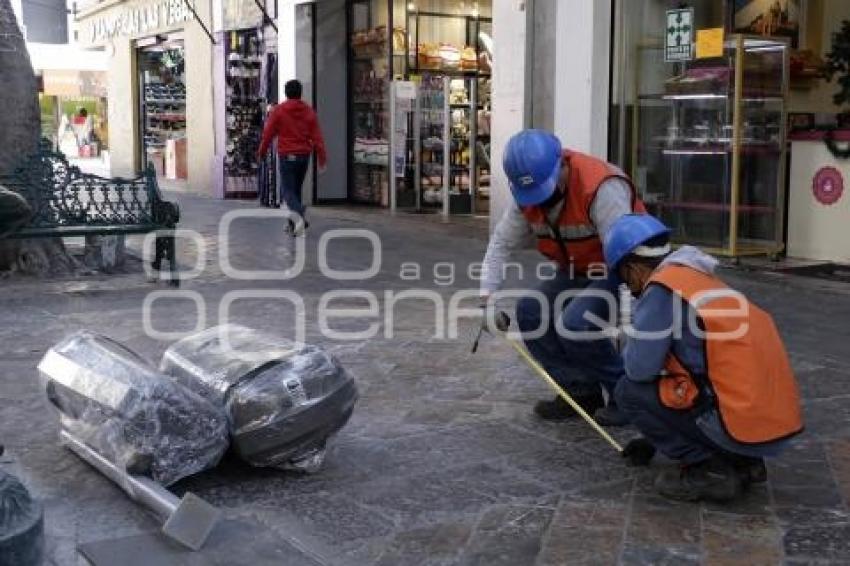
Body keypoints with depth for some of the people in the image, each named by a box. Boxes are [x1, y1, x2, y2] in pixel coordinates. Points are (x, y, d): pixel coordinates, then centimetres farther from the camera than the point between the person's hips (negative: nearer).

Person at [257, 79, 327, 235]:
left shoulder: (278, 110, -5)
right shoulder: (309, 111, 4)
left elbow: (268, 133, -2)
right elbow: (317, 136, -1)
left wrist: (262, 152, 13)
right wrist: (322, 158, -1)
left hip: (287, 156, -4)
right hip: (304, 156, 4)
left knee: (287, 190, -2)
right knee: (296, 189, 16)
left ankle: (300, 215, -30)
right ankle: (293, 224, 20)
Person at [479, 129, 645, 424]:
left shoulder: (602, 187, -32)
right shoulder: (526, 196, -9)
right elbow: (501, 243, -1)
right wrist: (487, 298, -11)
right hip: (576, 271, 8)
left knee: (575, 323, -27)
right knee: (530, 311, -6)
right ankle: (581, 390, 7)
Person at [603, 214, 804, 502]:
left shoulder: (662, 287, -8)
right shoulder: (702, 279, 18)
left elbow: (640, 369, -11)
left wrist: (630, 349, 14)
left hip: (744, 426, -8)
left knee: (629, 391, 4)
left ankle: (711, 470, 0)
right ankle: (743, 463, 16)